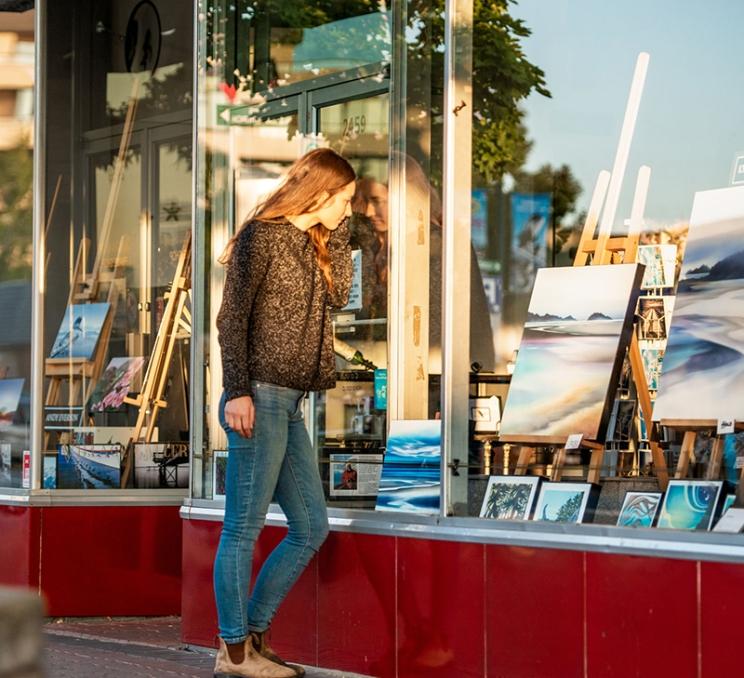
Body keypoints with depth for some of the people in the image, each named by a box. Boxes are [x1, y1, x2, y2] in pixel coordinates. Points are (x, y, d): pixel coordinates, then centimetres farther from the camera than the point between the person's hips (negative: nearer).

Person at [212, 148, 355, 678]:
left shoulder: (310, 243, 19)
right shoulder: (262, 236, -7)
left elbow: (338, 295, 10)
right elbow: (232, 318, -11)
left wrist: (338, 231, 8)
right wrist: (237, 391, -19)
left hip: (290, 405, 9)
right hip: (260, 399, -9)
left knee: (311, 527, 10)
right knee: (244, 528, -4)